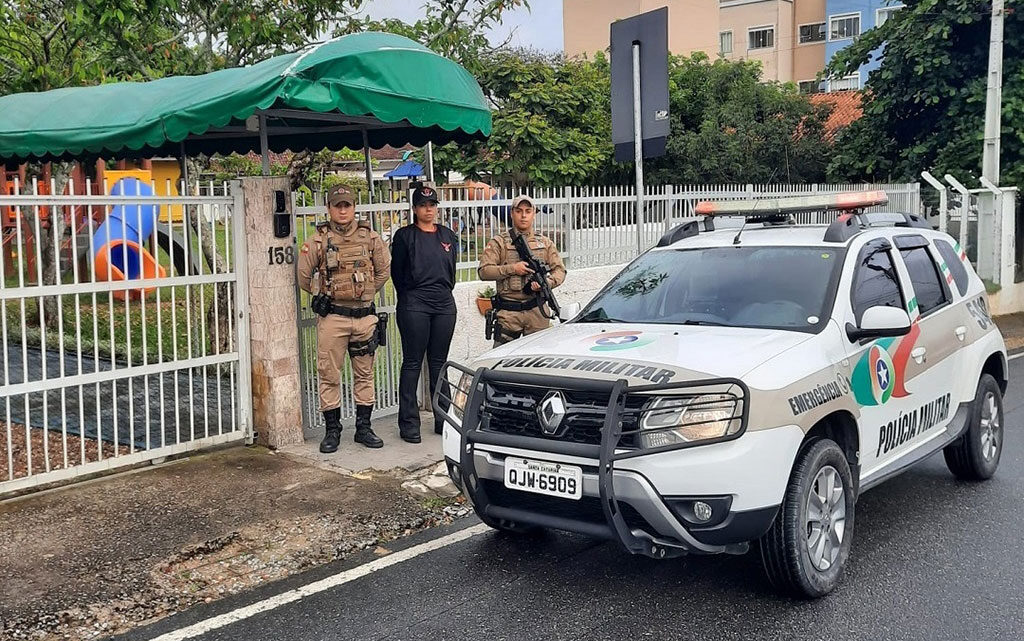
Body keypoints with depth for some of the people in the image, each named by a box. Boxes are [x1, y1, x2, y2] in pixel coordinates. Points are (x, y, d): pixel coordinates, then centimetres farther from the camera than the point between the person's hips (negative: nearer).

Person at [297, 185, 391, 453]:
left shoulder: (370, 238, 4)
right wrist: (325, 296, 10)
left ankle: (364, 428, 20)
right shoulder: (318, 241, -1)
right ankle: (332, 431, 12)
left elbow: (384, 270, 15)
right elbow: (303, 276, 4)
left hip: (365, 315, 2)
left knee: (364, 374, 9)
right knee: (329, 375, 1)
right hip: (332, 317, -2)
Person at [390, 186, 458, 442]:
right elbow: (396, 271, 2)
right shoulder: (405, 235, -1)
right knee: (412, 363, -1)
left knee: (439, 362, 10)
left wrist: (444, 292, 13)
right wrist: (409, 297, 4)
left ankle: (443, 418, 16)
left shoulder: (448, 236, 13)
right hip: (414, 305, -4)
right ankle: (409, 422, 3)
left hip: (444, 305, 4)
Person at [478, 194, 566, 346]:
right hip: (508, 312, -2)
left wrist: (547, 282, -12)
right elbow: (483, 271, -6)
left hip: (537, 311, 3)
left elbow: (560, 269, 10)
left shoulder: (545, 243, 13)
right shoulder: (499, 242, 3)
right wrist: (512, 269, -15)